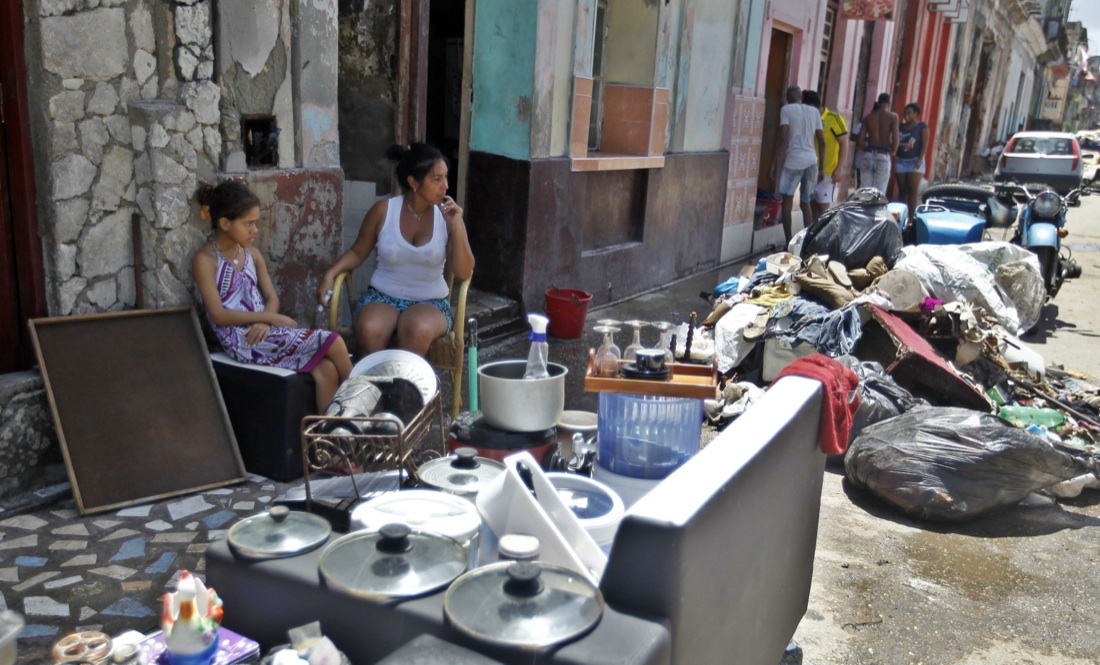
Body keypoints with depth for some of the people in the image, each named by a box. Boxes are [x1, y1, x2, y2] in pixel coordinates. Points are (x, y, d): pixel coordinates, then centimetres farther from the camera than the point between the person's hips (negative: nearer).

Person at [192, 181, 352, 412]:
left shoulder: (253, 254, 14)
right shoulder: (205, 259, -6)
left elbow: (272, 298, 11)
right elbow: (218, 315, -13)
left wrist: (265, 322, -12)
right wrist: (271, 317, -15)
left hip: (262, 332, 6)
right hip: (240, 341, -6)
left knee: (326, 370, -19)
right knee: (333, 343, -16)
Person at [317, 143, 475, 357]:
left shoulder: (448, 215, -2)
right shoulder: (383, 210, -3)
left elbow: (464, 273, -6)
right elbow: (358, 252, 9)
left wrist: (456, 227, -16)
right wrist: (331, 274, -9)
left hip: (430, 302, 0)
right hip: (381, 297, 0)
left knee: (419, 330, -36)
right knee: (369, 330, -34)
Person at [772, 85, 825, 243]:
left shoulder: (786, 109, 1)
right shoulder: (814, 112, 15)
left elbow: (783, 139, -9)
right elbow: (822, 142, 13)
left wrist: (775, 162, -5)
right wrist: (821, 165, 20)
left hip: (793, 160, -5)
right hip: (811, 161, 5)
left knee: (787, 201, 2)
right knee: (806, 203, 13)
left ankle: (789, 243, -3)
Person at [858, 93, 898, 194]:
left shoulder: (868, 117, 10)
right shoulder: (893, 116, 0)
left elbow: (861, 140, 5)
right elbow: (895, 138, -10)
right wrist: (892, 152, 6)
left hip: (869, 155, 3)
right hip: (883, 155, -3)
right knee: (880, 192, -1)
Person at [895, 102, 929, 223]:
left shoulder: (922, 127, 1)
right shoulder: (900, 127, 12)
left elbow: (924, 144, -5)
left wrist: (920, 160, -16)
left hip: (915, 161, -4)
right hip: (900, 161, 4)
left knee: (913, 191, -7)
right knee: (902, 191, 4)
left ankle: (911, 218, -8)